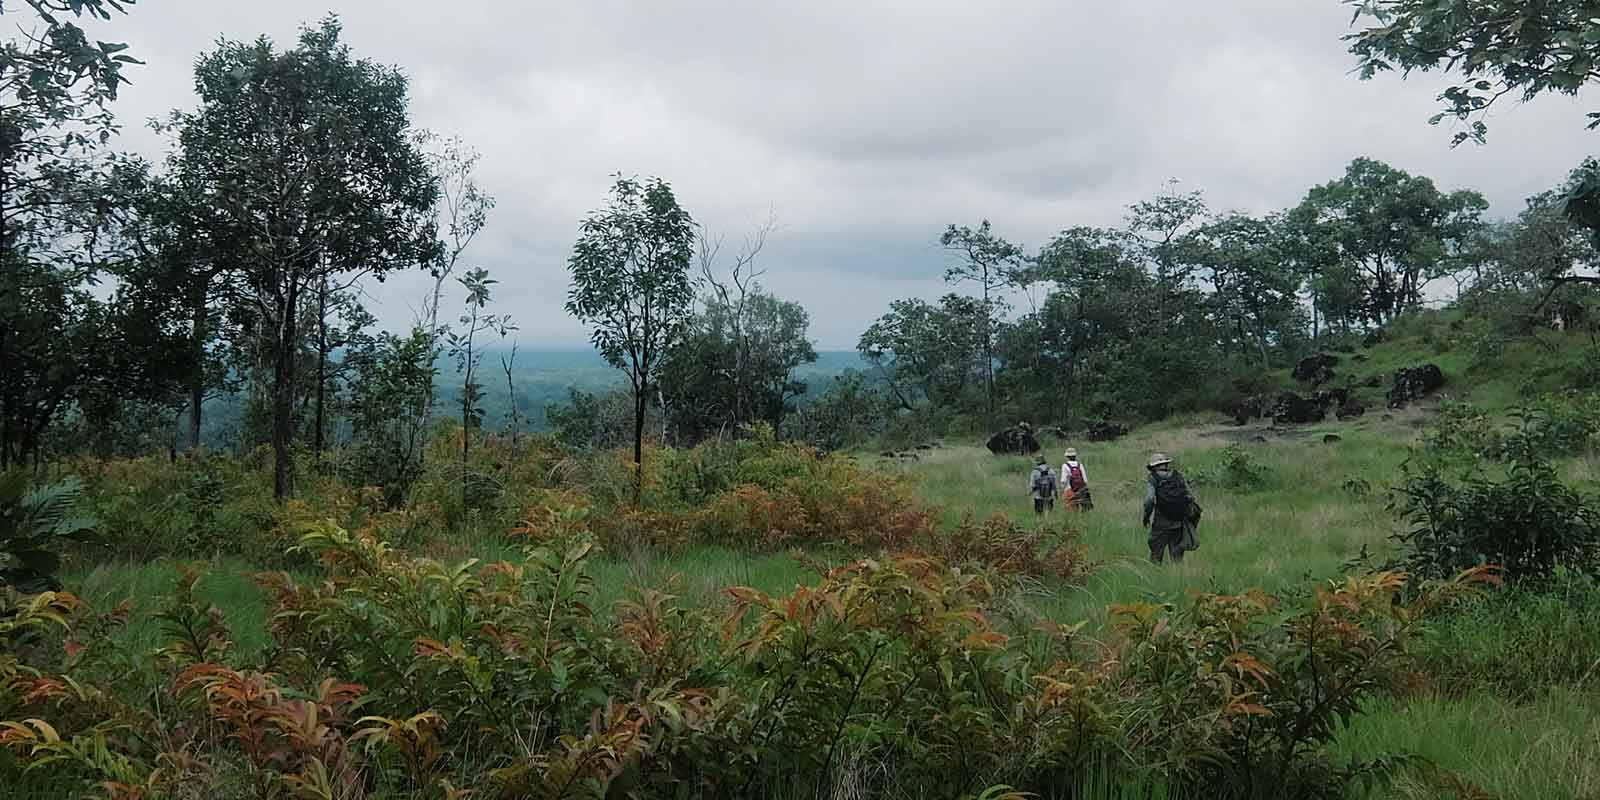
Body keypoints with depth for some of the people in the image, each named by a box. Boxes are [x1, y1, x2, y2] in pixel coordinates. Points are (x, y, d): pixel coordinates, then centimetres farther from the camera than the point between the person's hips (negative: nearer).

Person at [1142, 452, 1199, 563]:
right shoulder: (1179, 476, 8)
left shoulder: (1153, 478, -2)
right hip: (1179, 521, 3)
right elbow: (1190, 497, 5)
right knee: (1177, 552, 10)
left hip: (1161, 522, -3)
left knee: (1156, 552, 6)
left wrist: (1146, 516, -1)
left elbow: (1149, 500, -13)